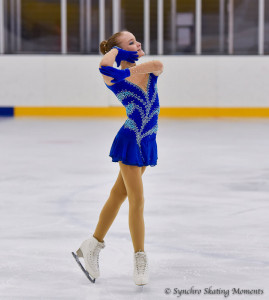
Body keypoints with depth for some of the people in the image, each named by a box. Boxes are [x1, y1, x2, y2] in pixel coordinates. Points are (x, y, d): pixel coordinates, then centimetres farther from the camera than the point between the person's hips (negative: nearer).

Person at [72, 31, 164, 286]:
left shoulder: (148, 71, 5)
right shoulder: (115, 80, -10)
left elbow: (158, 65, -17)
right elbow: (105, 67, -32)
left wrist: (131, 69, -24)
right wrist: (115, 50, -13)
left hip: (147, 142, 6)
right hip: (129, 141, -6)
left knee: (119, 194, 13)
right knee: (137, 200, -6)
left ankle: (93, 245, 26)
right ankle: (140, 258, 6)